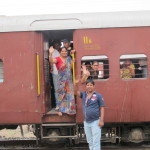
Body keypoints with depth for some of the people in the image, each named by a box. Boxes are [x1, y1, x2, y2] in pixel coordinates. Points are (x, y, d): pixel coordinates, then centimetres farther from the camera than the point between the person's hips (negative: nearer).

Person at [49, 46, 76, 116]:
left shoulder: (69, 58, 8)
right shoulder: (58, 59, -8)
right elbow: (52, 61, -27)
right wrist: (50, 54, -46)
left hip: (69, 79, 4)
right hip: (61, 79, -4)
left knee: (69, 94, 6)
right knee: (61, 94, 2)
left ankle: (70, 109, 18)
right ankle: (60, 110, 10)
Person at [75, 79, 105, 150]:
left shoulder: (98, 96, -5)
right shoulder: (83, 94, 8)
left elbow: (102, 108, -6)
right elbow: (76, 92, -7)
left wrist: (101, 120, -13)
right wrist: (76, 84, -25)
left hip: (95, 122, -5)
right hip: (86, 122, 5)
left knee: (96, 141, -4)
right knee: (90, 141, 15)